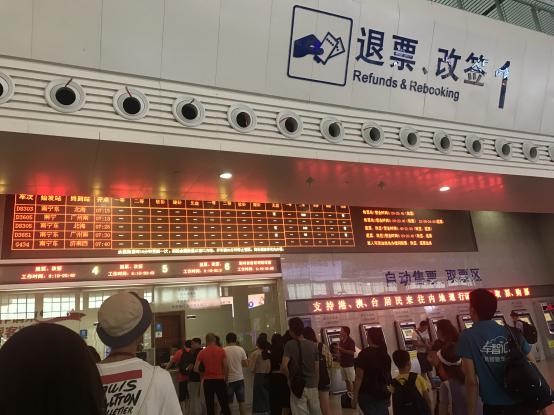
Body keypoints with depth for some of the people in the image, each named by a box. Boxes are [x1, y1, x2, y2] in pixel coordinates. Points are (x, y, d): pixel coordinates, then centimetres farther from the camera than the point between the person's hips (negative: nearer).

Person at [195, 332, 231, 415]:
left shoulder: (202, 352, -2)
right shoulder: (221, 351, -4)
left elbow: (196, 369, -3)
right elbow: (225, 367, -5)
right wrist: (225, 376, 9)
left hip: (208, 381, 1)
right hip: (220, 380, 0)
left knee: (209, 405, 10)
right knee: (224, 404, 8)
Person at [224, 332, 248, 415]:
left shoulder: (223, 350, -9)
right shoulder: (240, 349, -2)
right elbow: (246, 364, 0)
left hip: (228, 379, -2)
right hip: (239, 378, 2)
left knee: (228, 403, 5)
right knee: (241, 401, 11)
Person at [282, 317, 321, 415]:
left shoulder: (290, 344, -10)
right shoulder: (313, 345, 3)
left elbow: (284, 366, -22)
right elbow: (317, 369, 6)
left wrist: (290, 378, -5)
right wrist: (316, 385, 15)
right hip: (312, 386, 4)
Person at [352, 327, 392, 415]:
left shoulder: (364, 354, -16)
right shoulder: (385, 354, 3)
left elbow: (359, 377, -16)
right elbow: (387, 375, 12)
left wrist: (355, 397, -10)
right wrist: (388, 395, 22)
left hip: (367, 394, -5)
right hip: (383, 392, 5)